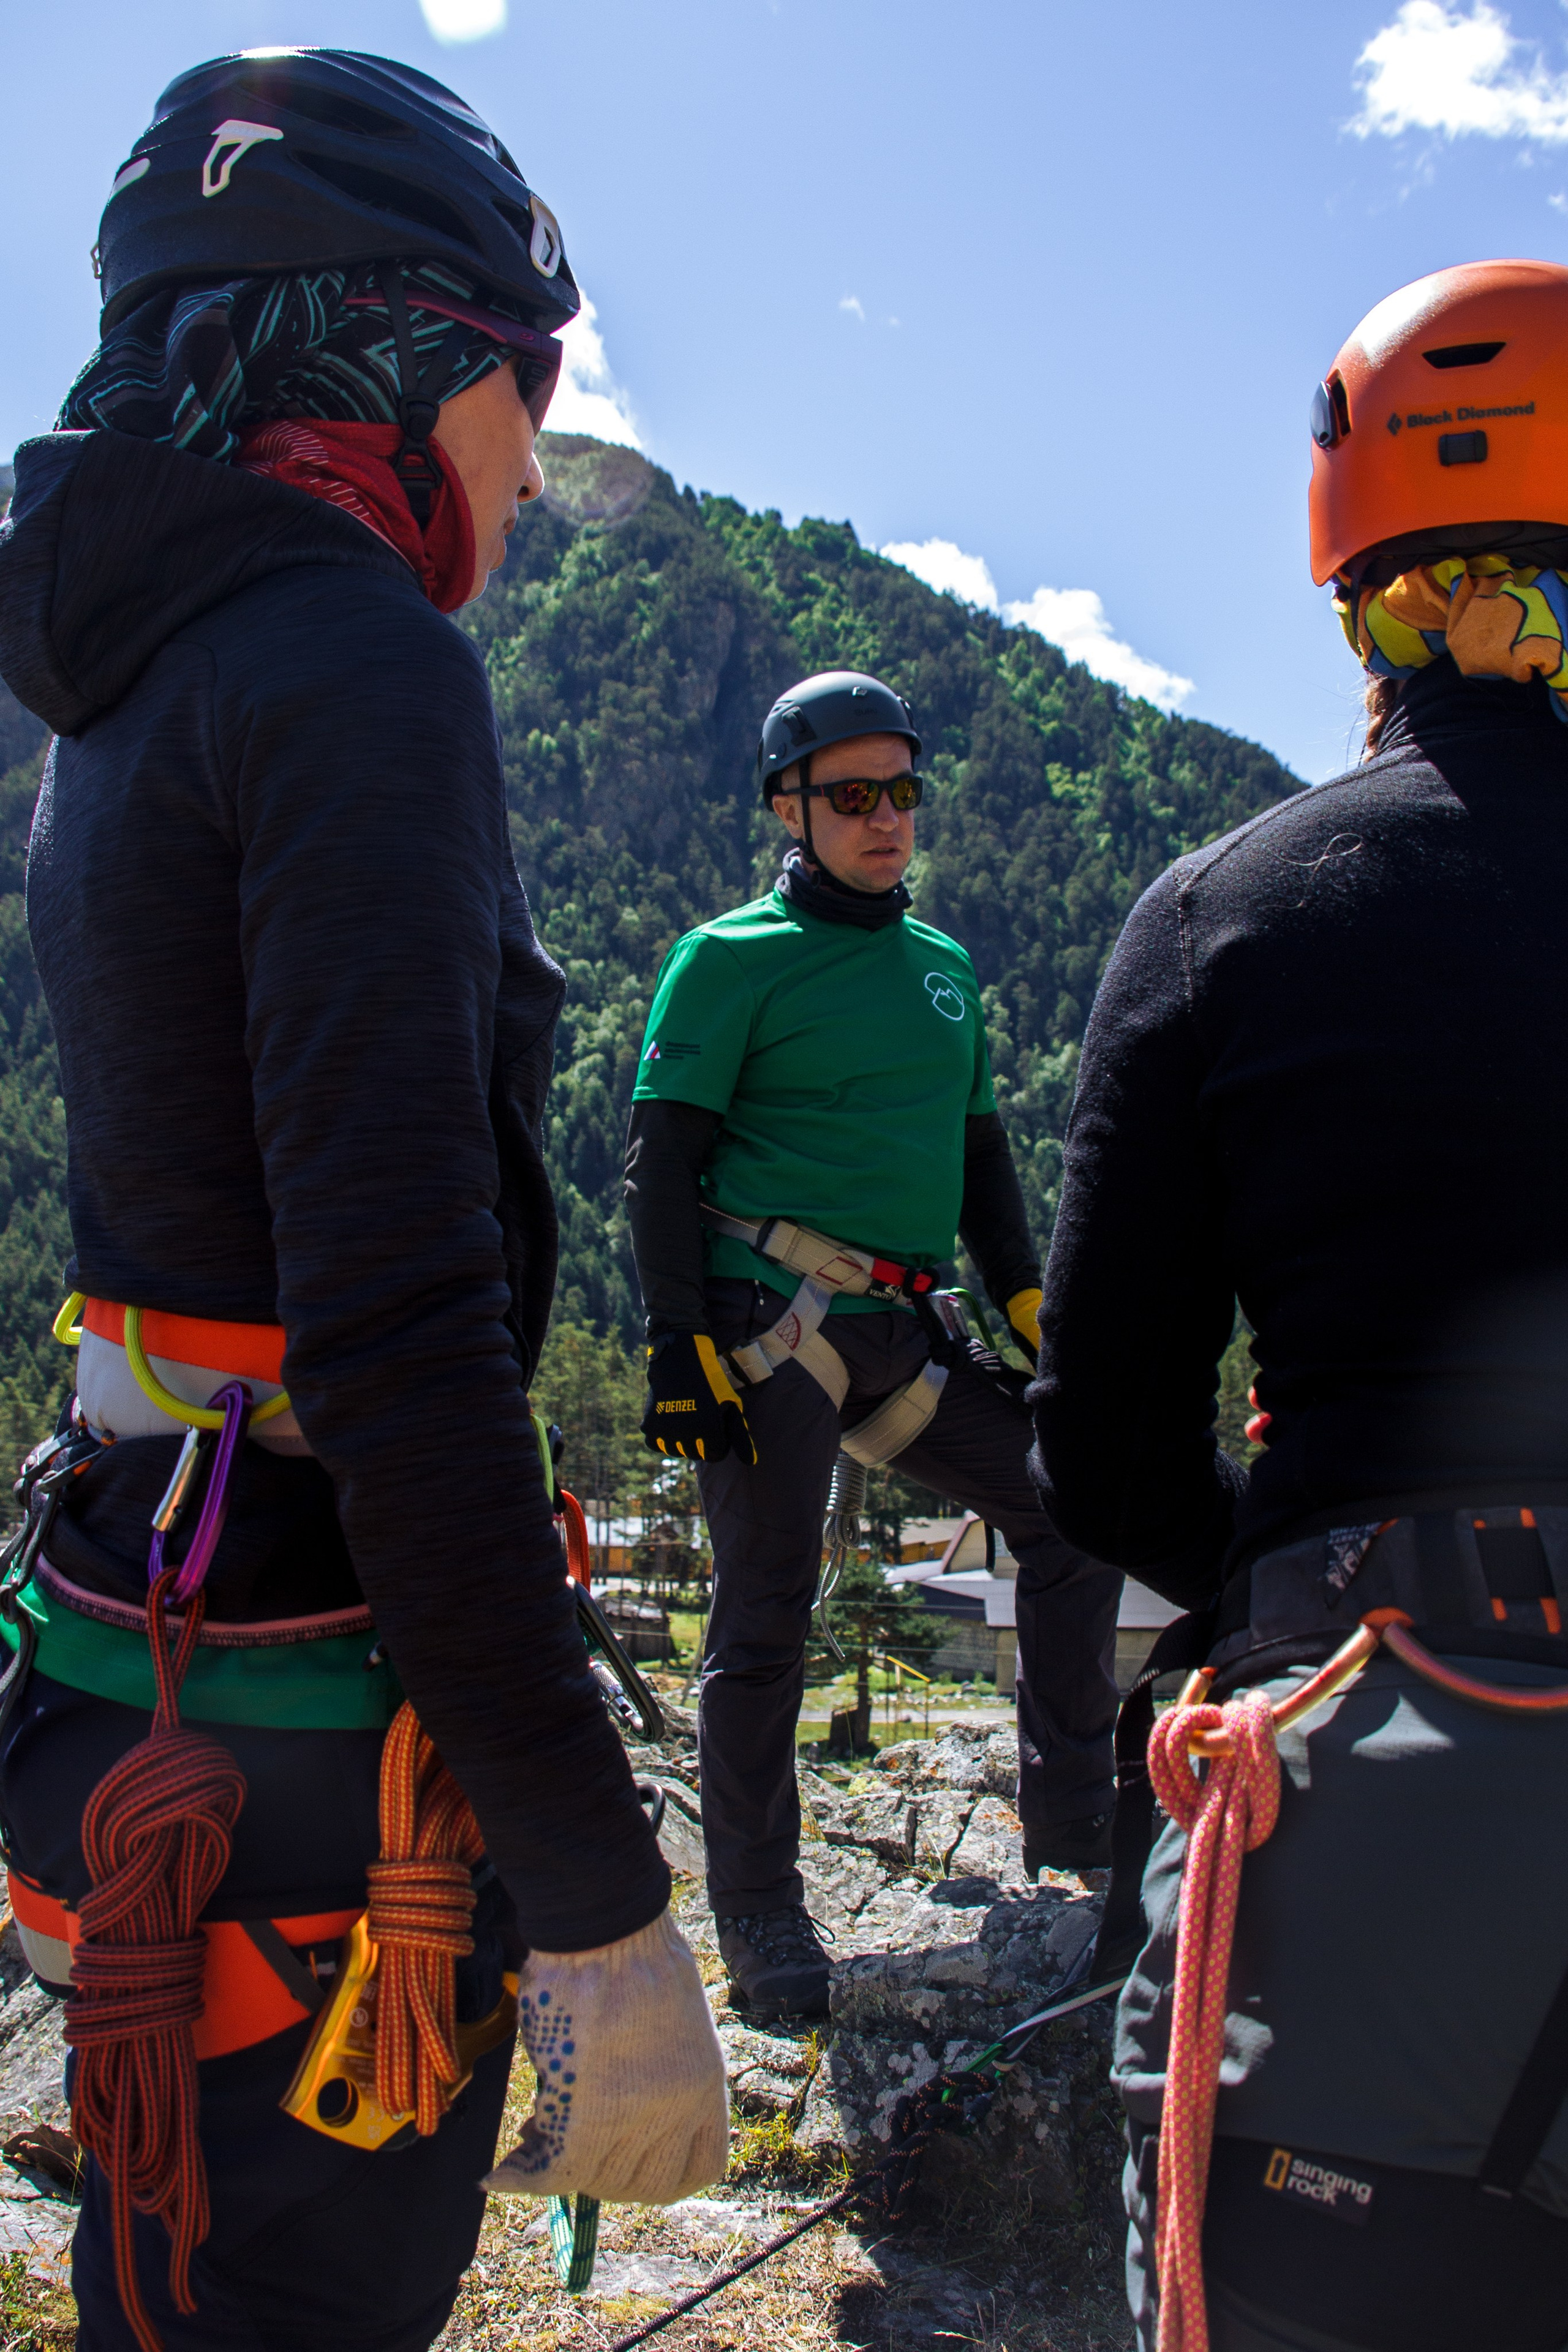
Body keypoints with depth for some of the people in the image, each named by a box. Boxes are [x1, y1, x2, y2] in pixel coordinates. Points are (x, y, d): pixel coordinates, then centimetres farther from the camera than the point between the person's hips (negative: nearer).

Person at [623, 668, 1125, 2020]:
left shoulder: (943, 964, 17)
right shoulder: (732, 959, -3)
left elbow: (981, 1154, 22)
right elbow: (663, 1162, -7)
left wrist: (1029, 1311, 13)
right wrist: (679, 1345, -14)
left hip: (899, 1334, 6)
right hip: (770, 1324, -6)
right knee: (768, 1612, -1)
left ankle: (1074, 1830, 16)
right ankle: (758, 1910, 14)